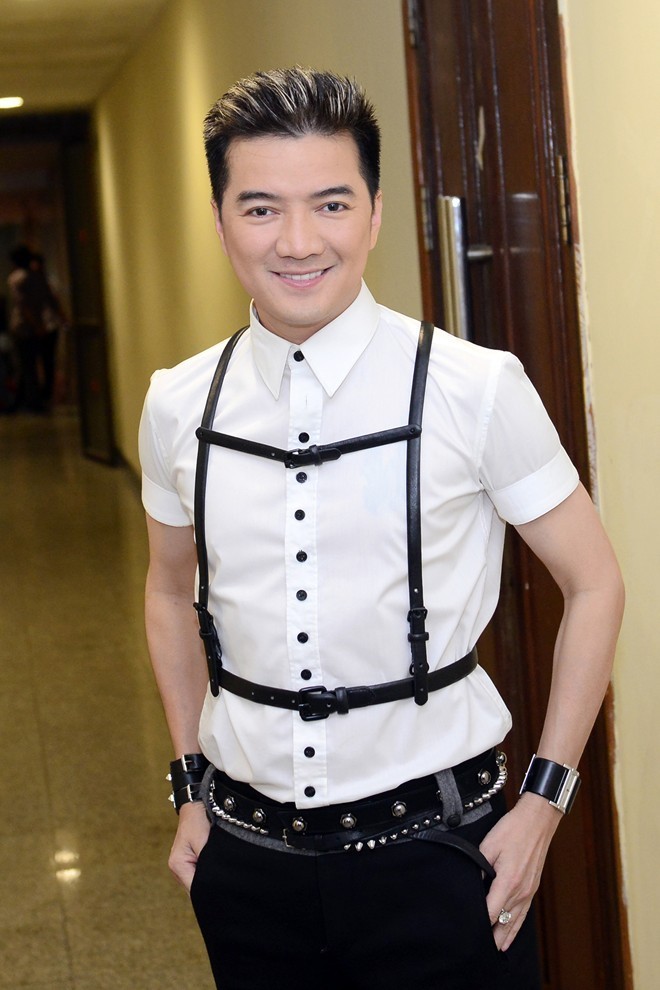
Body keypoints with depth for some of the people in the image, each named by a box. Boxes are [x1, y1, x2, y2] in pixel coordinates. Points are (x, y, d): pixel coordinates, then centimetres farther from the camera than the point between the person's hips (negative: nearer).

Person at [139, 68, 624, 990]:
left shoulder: (479, 389, -13)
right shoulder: (177, 406, -2)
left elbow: (594, 584, -2)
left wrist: (545, 801, -4)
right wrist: (192, 786, 13)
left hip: (435, 848, -3)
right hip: (248, 856, 3)